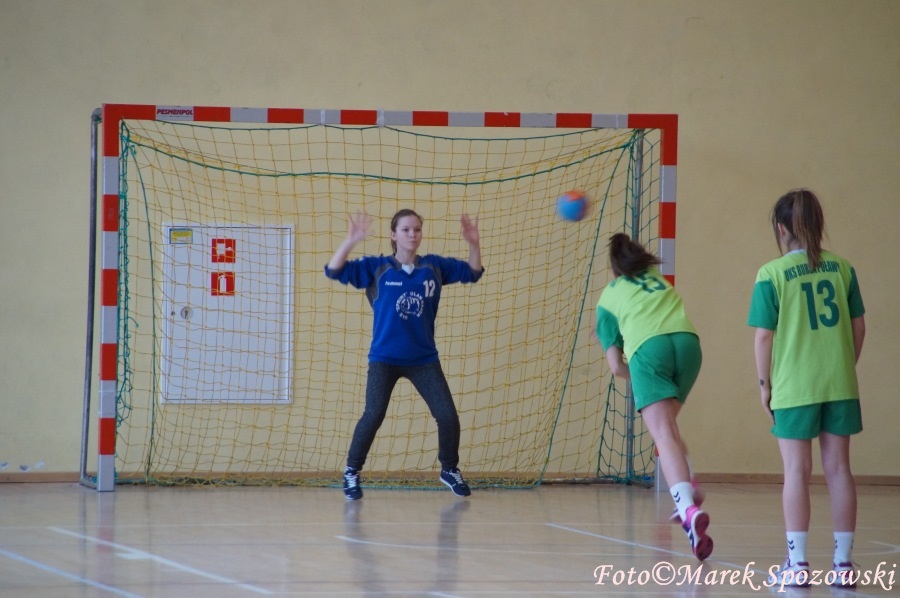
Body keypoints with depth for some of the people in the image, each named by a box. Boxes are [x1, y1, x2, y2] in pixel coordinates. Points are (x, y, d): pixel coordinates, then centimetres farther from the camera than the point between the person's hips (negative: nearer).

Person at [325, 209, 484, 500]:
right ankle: (351, 473, 5)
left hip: (424, 359, 3)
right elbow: (334, 271, -12)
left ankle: (450, 469, 24)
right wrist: (351, 240, -27)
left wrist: (474, 243, -7)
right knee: (373, 415, -14)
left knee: (448, 416, -1)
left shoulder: (434, 266, 2)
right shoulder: (376, 268, -5)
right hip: (384, 358, -3)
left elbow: (473, 272, 11)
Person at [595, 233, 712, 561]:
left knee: (664, 435, -16)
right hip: (687, 340, 4)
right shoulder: (657, 277, 35)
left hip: (648, 349, -4)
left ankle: (689, 509, -37)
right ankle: (689, 488, 11)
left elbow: (616, 367, 16)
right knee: (666, 423, 27)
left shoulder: (608, 298, 25)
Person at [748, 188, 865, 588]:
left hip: (794, 388, -3)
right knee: (838, 469, 8)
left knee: (796, 472, 3)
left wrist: (764, 383, 4)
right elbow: (858, 327, 7)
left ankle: (797, 564, 2)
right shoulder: (842, 268, 3)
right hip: (840, 385, 3)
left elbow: (764, 335, -7)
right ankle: (843, 563, 10)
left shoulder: (772, 274, -8)